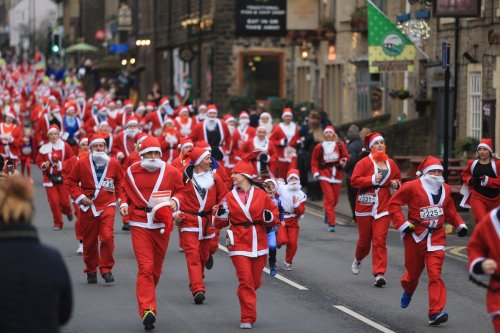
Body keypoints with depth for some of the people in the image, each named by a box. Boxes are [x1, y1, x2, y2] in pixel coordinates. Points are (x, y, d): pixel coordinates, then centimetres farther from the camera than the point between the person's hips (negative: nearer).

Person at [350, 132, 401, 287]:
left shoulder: (390, 163, 8)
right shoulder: (364, 162, -6)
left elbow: (398, 177, 23)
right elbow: (354, 181, -12)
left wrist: (396, 183, 0)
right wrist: (372, 179, -20)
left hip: (383, 206, 2)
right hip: (365, 205, -2)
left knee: (380, 239, -7)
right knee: (365, 238, 10)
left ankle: (379, 274, -9)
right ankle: (358, 260, 43)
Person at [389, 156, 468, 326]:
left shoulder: (445, 189, 8)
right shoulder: (413, 187, -9)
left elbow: (450, 210, 25)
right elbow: (393, 204, -6)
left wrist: (459, 225, 19)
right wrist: (403, 224, -12)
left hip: (436, 236, 2)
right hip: (415, 235, -2)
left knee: (435, 273, -11)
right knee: (414, 270, 13)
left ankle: (435, 313, -16)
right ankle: (408, 290, 52)